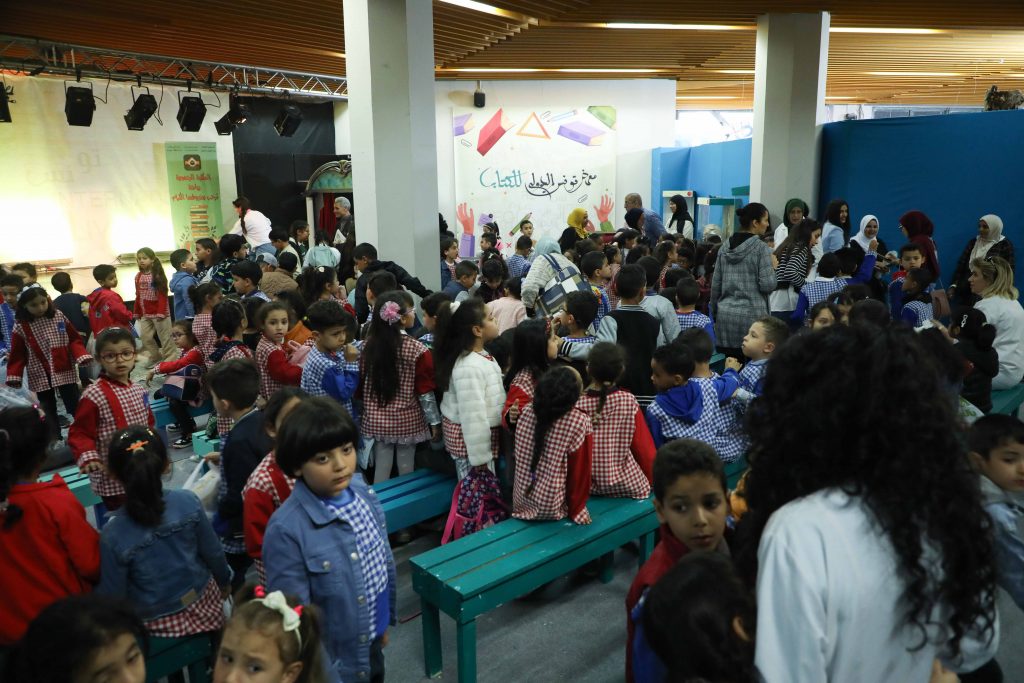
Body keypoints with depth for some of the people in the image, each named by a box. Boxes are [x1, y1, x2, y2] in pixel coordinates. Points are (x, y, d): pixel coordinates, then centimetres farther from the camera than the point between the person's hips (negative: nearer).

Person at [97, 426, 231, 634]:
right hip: (203, 607, 2)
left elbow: (113, 596, -13)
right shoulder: (188, 502, -19)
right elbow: (213, 553, -7)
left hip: (157, 626, -1)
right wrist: (224, 582, 13)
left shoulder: (113, 534, -24)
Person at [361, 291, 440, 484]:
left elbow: (362, 383, 5)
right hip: (407, 421, -3)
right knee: (406, 471, 10)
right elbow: (425, 392, -11)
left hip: (376, 420, 3)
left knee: (381, 472, 12)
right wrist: (435, 422, -1)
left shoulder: (368, 345, -4)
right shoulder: (417, 350, -15)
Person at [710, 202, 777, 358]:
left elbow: (715, 284, 12)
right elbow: (767, 285, -11)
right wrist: (773, 268, 7)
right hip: (751, 315, -5)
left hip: (725, 315, 5)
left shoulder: (725, 247, 8)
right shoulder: (761, 248, -7)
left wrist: (715, 313, 21)